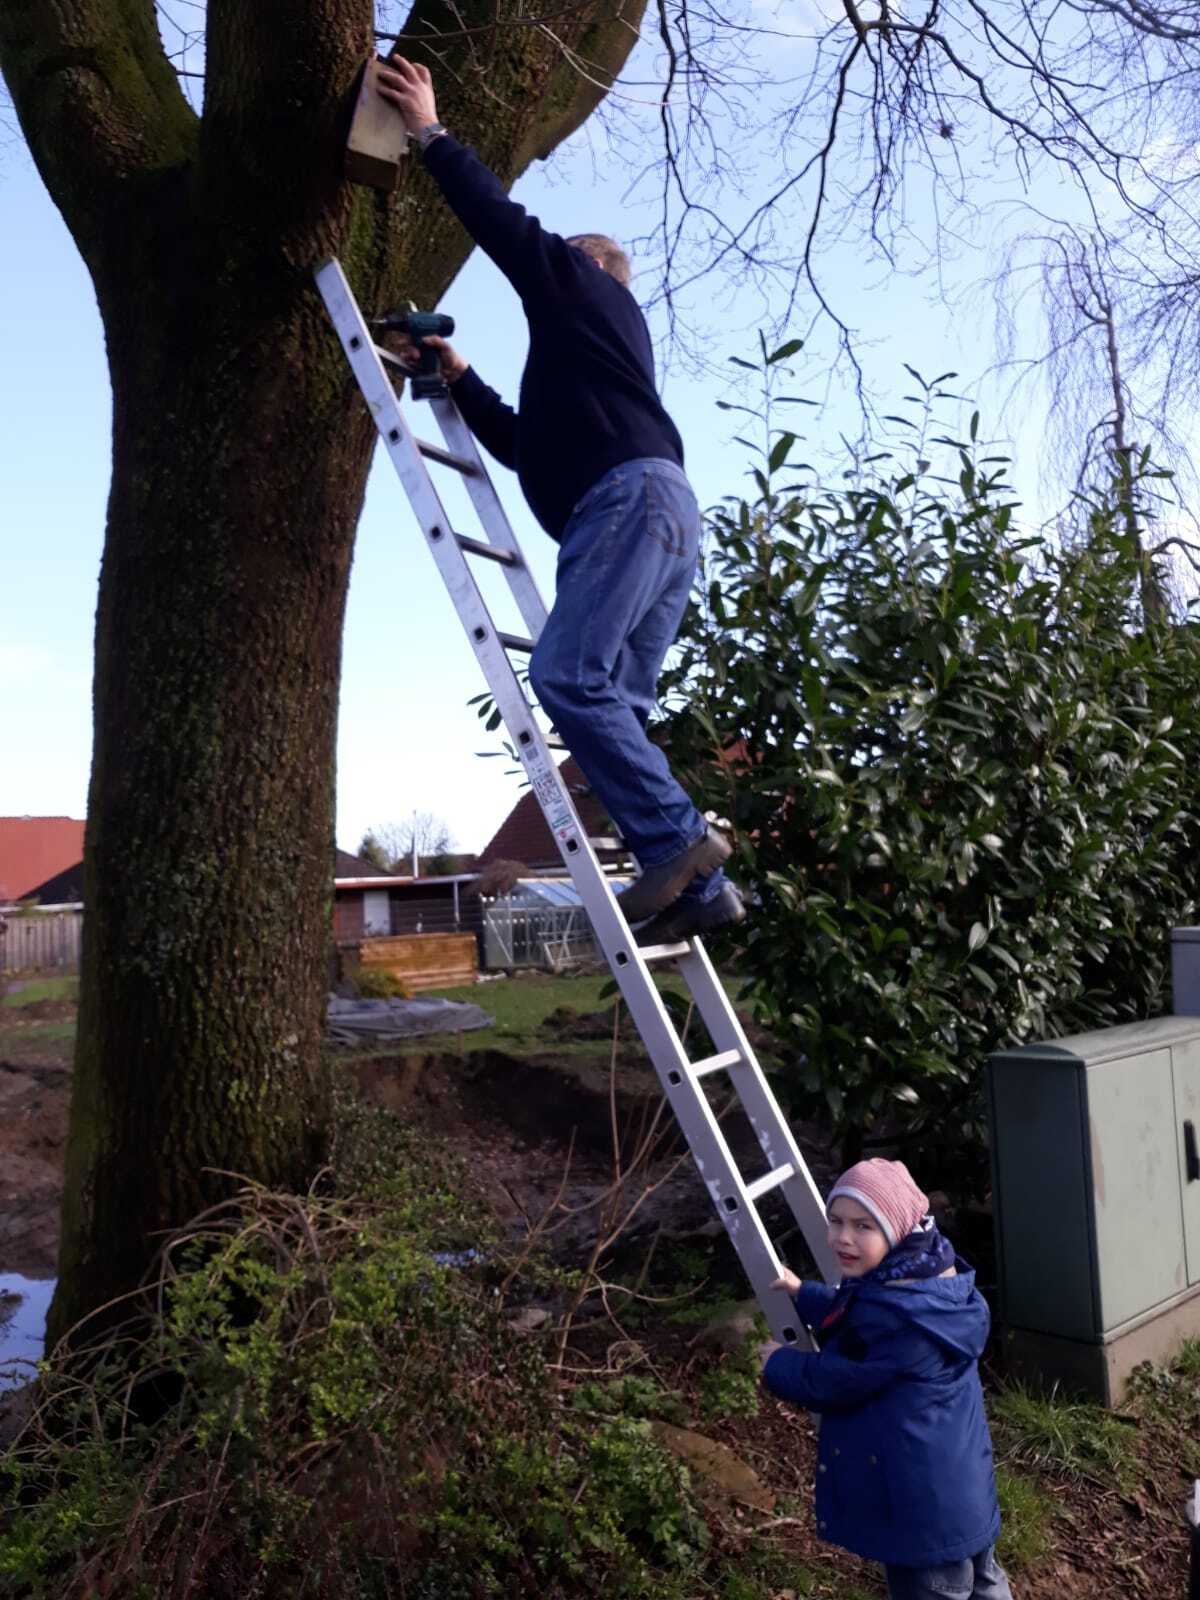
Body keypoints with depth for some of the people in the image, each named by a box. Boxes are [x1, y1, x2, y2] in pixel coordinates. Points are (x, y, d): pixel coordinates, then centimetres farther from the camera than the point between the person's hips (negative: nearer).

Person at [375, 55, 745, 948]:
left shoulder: (585, 290, 17)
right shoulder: (586, 344, 39)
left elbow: (504, 222, 6)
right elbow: (521, 444, 38)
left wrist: (430, 133, 15)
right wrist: (458, 375, 37)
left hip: (632, 498, -9)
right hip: (653, 513, 9)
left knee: (567, 675, -21)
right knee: (613, 703, -2)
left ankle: (679, 838, -25)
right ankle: (700, 887, -8)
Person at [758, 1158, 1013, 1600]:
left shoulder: (893, 1316, -35)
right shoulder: (931, 1278, -4)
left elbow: (830, 1384, -23)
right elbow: (851, 1319, 14)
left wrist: (778, 1364, -5)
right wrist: (803, 1294, 16)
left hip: (921, 1504, -9)